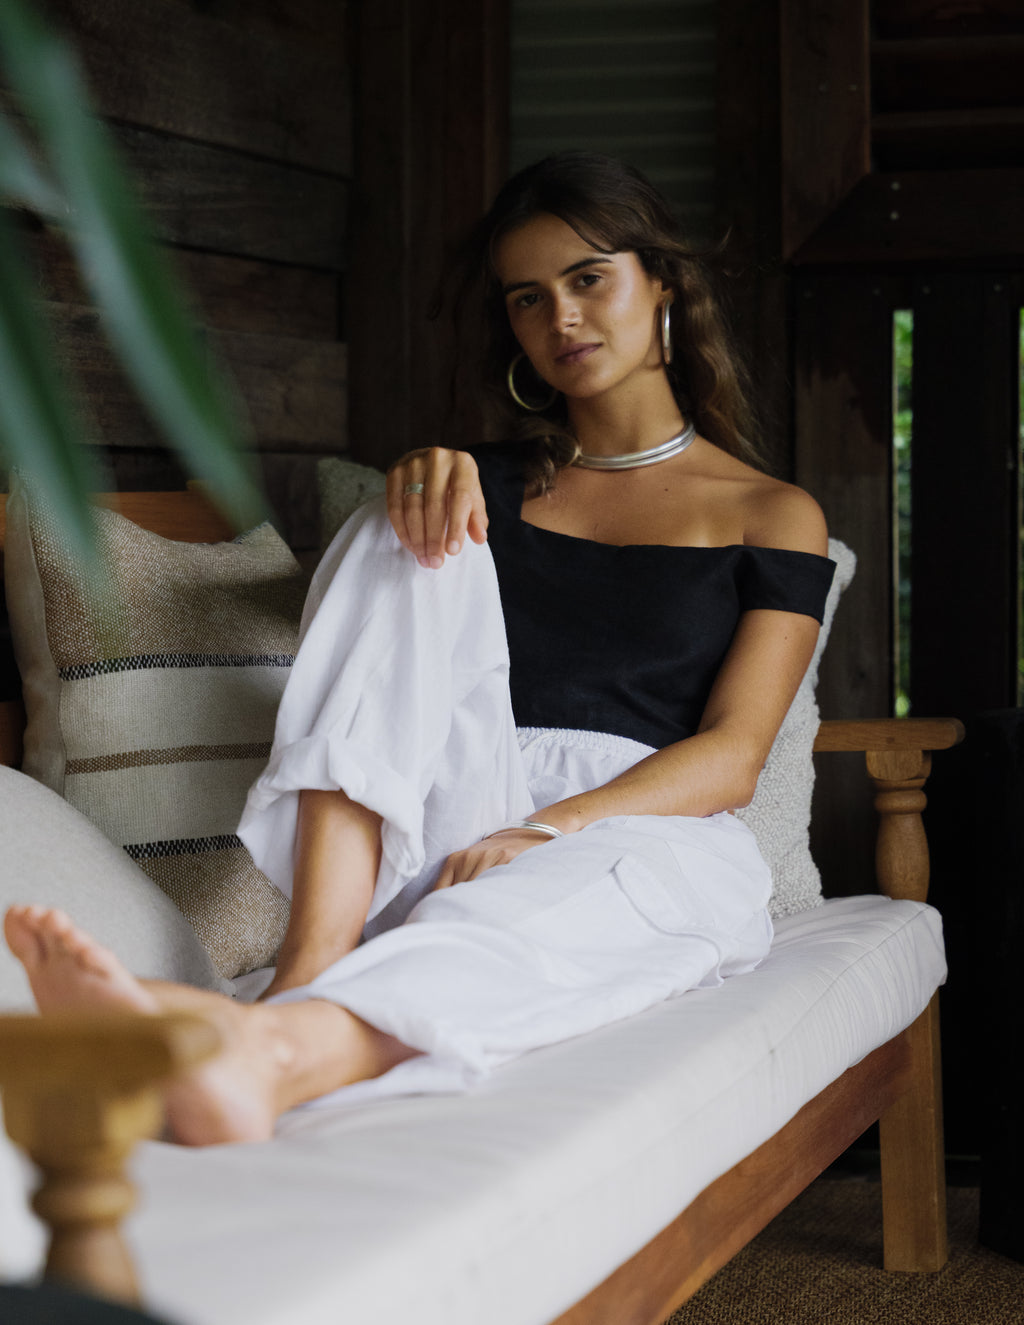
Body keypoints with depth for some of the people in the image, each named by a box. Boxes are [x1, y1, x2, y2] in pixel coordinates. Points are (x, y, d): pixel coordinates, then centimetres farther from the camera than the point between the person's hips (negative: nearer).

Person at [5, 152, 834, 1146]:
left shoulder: (771, 515, 13)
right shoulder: (491, 484, 26)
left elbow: (731, 756, 0)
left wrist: (550, 829, -19)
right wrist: (426, 471, -14)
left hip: (655, 831, -3)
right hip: (456, 827, 3)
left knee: (537, 910, -39)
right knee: (410, 543, -20)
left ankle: (282, 1045, -73)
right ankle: (308, 976, -40)